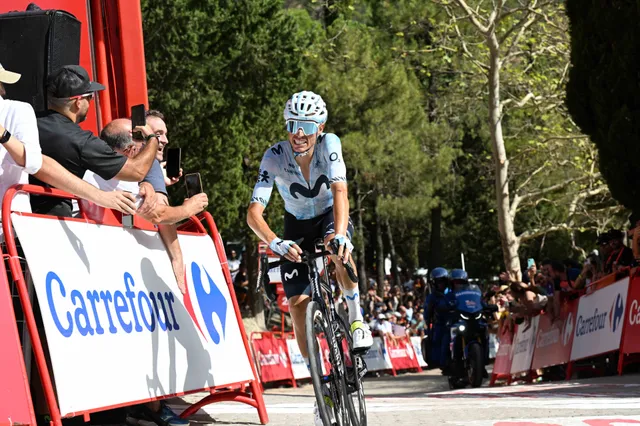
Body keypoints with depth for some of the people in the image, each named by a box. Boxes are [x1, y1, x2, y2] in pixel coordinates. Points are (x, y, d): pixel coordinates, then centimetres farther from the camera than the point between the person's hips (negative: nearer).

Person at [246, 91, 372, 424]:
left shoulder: (329, 144, -27)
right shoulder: (275, 156, -26)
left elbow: (340, 191, -39)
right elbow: (254, 212, -31)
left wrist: (339, 234, -56)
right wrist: (275, 243, -50)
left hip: (329, 215, -1)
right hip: (297, 225, 1)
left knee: (339, 252, -39)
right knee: (297, 305, -10)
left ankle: (356, 318, -16)